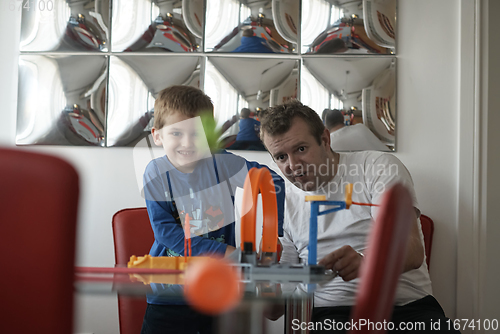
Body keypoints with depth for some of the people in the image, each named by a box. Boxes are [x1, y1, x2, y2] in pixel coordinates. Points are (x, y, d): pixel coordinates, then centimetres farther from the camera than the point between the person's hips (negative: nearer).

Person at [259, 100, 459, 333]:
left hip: (407, 304, -1)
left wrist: (367, 263, -33)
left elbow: (412, 251, -11)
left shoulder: (380, 167, 3)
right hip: (331, 312, 1)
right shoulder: (284, 203, 14)